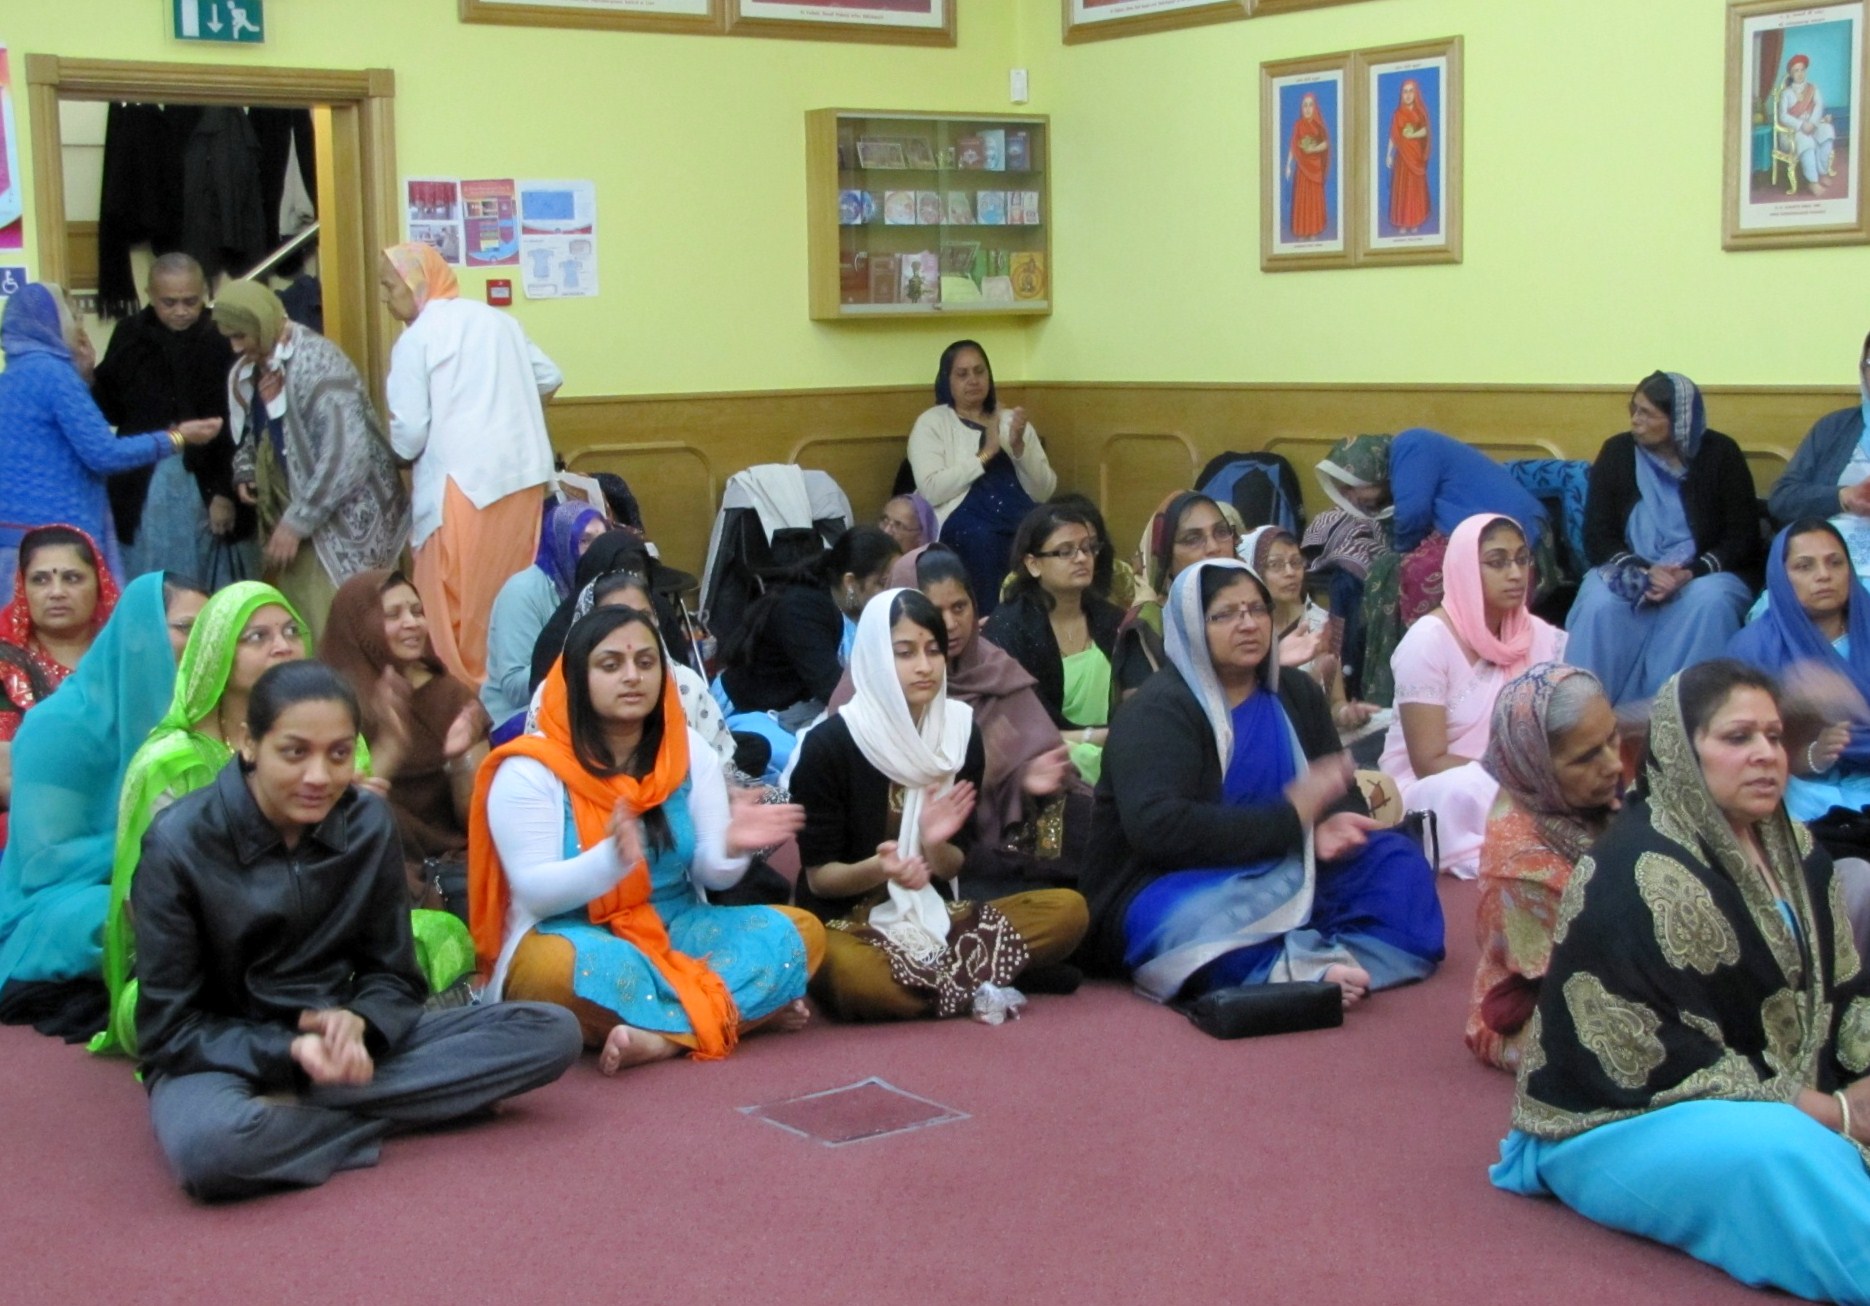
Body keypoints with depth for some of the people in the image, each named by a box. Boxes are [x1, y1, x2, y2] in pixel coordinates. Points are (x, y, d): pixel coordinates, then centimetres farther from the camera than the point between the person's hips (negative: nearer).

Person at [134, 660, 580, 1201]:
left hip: (334, 1043, 5)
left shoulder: (370, 823, -3)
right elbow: (170, 1028, -11)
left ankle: (297, 1108, -18)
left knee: (551, 1032, -13)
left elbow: (392, 976, 3)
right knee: (210, 1146, -43)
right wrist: (290, 1051, -26)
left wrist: (357, 1023, -21)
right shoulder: (178, 844, -14)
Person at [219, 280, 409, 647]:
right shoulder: (248, 372, 7)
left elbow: (346, 452, -25)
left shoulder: (317, 362, -18)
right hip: (293, 516, 8)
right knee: (296, 628, 8)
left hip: (342, 519, -8)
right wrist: (244, 471, 2)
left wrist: (297, 521, -21)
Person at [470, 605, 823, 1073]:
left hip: (675, 931, 5)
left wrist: (732, 846, -25)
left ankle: (661, 1036, -32)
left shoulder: (689, 752, 3)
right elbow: (536, 891, -16)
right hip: (572, 938, -5)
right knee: (574, 967, -40)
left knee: (798, 931, -16)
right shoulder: (530, 770, -10)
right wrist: (613, 858, -35)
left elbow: (711, 872, 0)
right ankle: (735, 1012, -24)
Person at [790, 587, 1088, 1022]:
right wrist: (876, 869, -29)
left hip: (933, 918, 5)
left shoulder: (961, 733, 1)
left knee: (1067, 909, -14)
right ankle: (973, 982, -14)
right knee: (848, 974, -40)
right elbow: (818, 876, -8)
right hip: (847, 921, -4)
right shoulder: (829, 743, -12)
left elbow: (953, 867, 5)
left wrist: (935, 846, -19)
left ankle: (931, 981, -17)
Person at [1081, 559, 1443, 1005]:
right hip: (1174, 893, -7)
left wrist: (1330, 824, -15)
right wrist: (1289, 816, -23)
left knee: (1396, 860, -12)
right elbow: (1159, 829, -25)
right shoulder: (1158, 711, -12)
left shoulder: (1296, 692, 10)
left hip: (1277, 878, 8)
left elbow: (1338, 792, 12)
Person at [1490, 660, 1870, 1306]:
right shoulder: (1641, 874, -19)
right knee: (1773, 1152, -35)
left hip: (1782, 1100, 8)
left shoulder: (1793, 853, 9)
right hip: (1621, 1124, -8)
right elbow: (1676, 1064, -20)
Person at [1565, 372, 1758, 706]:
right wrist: (1644, 571, -19)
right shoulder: (1617, 452, 4)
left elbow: (1743, 538, -3)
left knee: (1710, 603, -35)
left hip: (1703, 574, 0)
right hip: (1631, 573, 1)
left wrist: (1692, 572, -21)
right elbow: (1597, 538, 0)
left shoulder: (1720, 455, 0)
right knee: (1599, 606, -32)